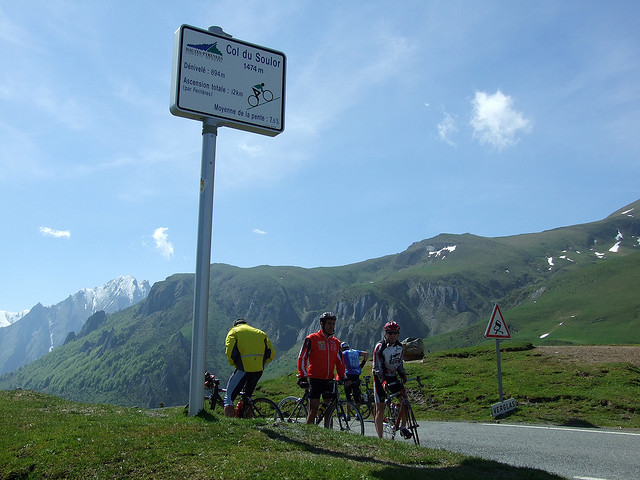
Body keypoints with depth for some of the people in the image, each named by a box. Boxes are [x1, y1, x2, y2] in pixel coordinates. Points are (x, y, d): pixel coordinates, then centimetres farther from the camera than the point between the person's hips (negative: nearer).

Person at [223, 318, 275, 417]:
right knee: (248, 397, 24)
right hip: (259, 370, 5)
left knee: (229, 397, 3)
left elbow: (229, 350, -7)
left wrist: (233, 364, 7)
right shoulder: (260, 333, 23)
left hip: (244, 369, -5)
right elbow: (272, 353, 13)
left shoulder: (233, 332, 11)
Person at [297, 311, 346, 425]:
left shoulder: (336, 342, 11)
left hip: (329, 380, 5)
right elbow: (302, 358, -4)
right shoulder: (312, 339, -3)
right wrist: (302, 377, -11)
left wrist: (342, 377, 8)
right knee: (313, 409, -5)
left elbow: (340, 361, 18)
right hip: (315, 378, -5)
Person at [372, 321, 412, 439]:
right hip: (380, 378, -5)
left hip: (393, 377, 5)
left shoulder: (399, 346, 1)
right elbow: (377, 368, -20)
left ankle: (403, 428, 9)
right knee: (380, 410, -5)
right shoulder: (379, 347, -18)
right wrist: (383, 381, -32)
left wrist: (403, 375, -3)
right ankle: (380, 438, 2)